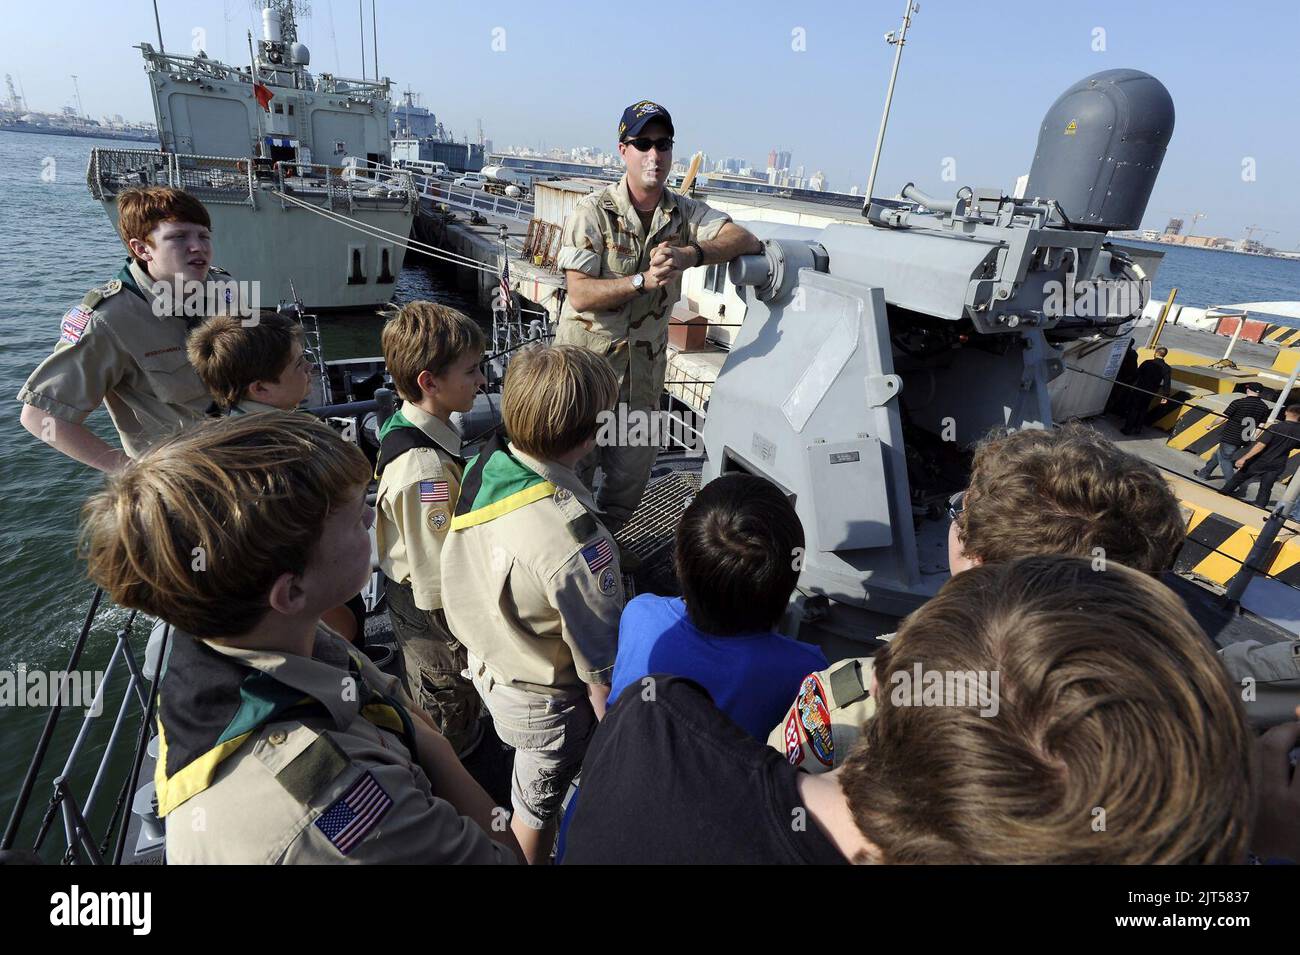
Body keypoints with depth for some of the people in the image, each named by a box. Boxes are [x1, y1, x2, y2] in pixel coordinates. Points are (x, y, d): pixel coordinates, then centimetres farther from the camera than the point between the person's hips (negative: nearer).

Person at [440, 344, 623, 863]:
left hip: (486, 666, 7)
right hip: (543, 703, -7)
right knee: (537, 806, 24)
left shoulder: (482, 467, -17)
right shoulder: (572, 540, -40)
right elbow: (599, 665, -27)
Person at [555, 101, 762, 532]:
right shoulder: (592, 212, -10)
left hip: (644, 366, 4)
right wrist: (644, 280, -30)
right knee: (575, 468, 7)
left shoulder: (685, 212, 4)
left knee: (630, 474, 14)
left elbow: (746, 240, -10)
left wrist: (691, 254, -27)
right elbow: (580, 294, -18)